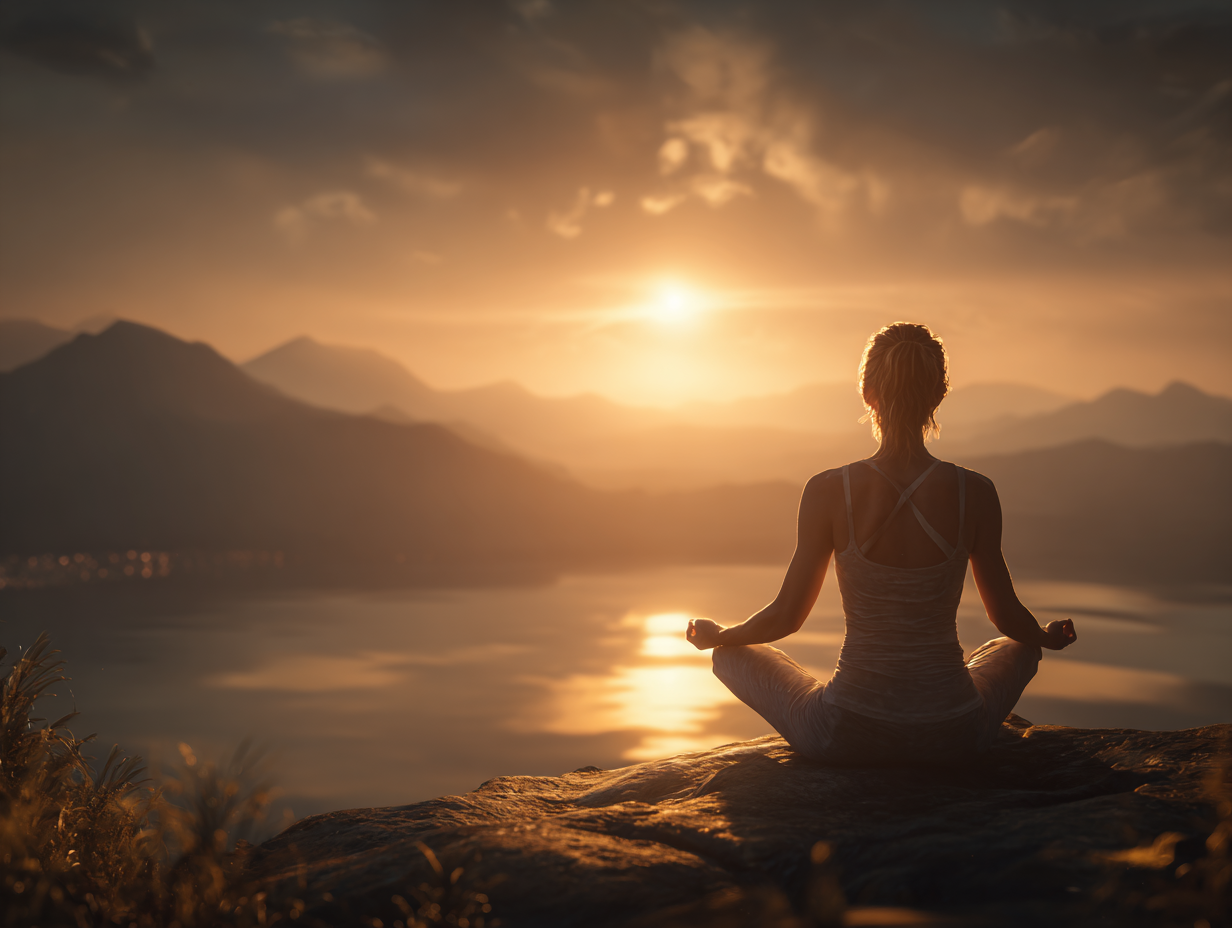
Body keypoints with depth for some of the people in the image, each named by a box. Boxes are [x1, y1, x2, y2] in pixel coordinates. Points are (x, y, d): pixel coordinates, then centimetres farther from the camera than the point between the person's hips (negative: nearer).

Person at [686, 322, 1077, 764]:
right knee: (1019, 647, 34)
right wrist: (1048, 637, 28)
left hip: (846, 739, -2)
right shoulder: (975, 493, -10)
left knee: (734, 654, 25)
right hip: (952, 736, 3)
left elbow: (787, 616, -4)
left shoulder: (829, 492, -14)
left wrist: (716, 636, 17)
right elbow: (1007, 615, 3)